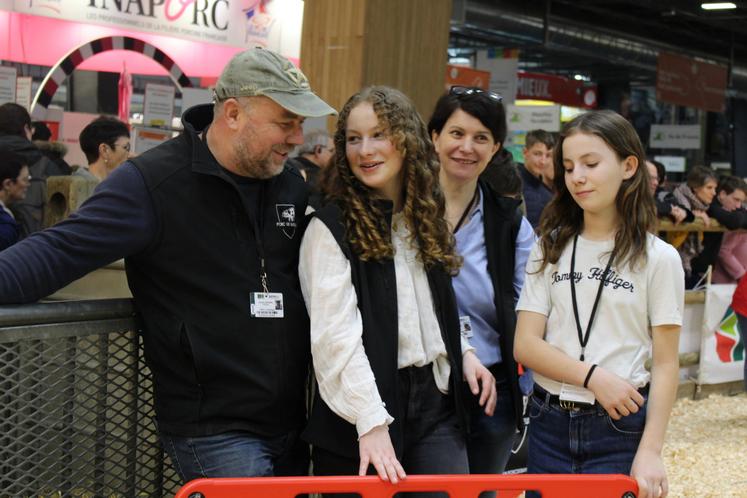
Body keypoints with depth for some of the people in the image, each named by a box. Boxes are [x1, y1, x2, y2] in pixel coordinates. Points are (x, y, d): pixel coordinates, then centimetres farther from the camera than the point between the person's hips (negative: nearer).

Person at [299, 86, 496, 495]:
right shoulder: (330, 228, -8)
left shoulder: (426, 216, 13)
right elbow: (336, 335, -17)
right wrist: (371, 422, -25)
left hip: (436, 399, 5)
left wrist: (462, 353, 7)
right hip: (363, 406, -5)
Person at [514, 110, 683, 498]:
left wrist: (650, 451, -11)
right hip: (549, 423, 3)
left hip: (620, 425, -2)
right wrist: (594, 376, -17)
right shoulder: (550, 248, 5)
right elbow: (525, 345, -2)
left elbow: (665, 364, -3)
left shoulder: (658, 258, -3)